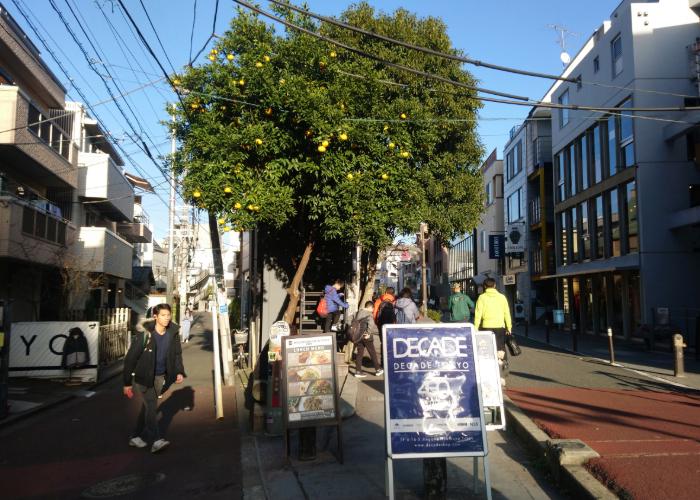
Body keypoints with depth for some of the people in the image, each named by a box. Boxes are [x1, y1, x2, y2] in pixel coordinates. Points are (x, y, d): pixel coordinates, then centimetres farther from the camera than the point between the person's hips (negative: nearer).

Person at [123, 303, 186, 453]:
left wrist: (179, 372, -7)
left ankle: (137, 437, 27)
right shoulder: (144, 334, -19)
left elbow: (177, 354, 8)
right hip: (143, 376, -5)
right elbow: (130, 358, -14)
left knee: (147, 406, 12)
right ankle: (156, 440, -16)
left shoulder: (173, 334, -6)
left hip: (160, 377, 5)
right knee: (151, 405, -15)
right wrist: (127, 383, -12)